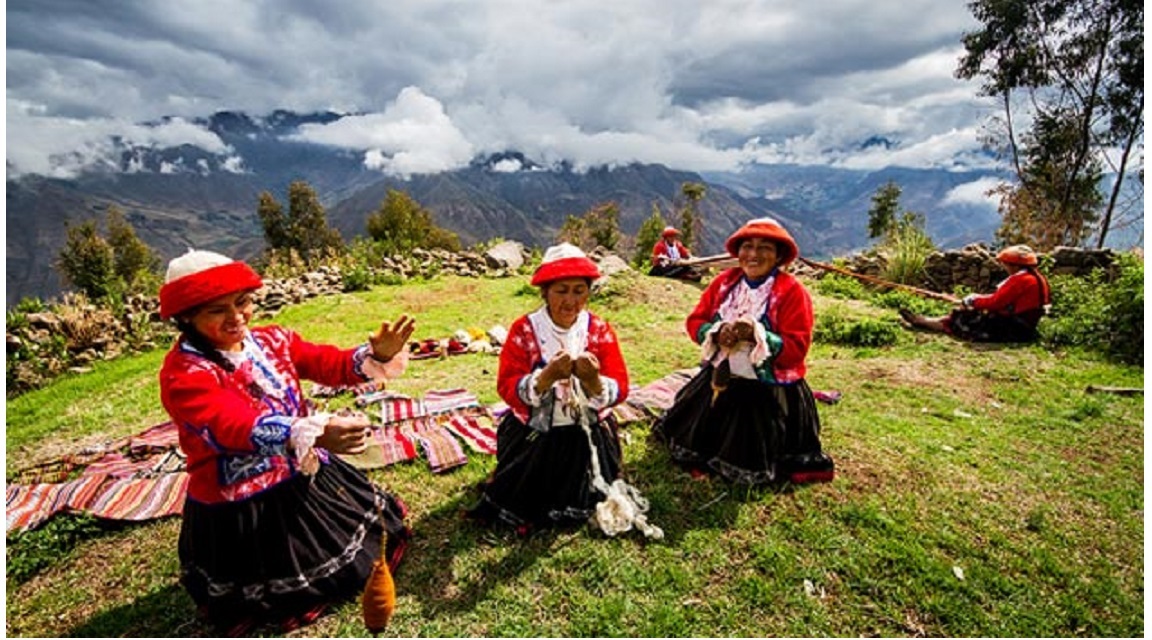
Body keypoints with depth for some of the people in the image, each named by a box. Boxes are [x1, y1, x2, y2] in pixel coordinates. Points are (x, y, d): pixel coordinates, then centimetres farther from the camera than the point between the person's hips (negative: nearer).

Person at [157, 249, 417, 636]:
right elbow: (237, 426, -37)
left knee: (379, 536, 19)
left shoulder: (271, 339, -2)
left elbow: (330, 364, -9)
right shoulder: (184, 374, -21)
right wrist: (315, 434, -54)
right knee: (296, 601, 9)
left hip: (307, 479, 6)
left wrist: (376, 355, -30)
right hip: (242, 509, -6)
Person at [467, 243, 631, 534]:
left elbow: (619, 390, -13)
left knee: (582, 505, 9)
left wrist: (593, 381, -35)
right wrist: (547, 376, -35)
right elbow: (507, 389, -18)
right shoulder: (523, 330, -11)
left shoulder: (600, 330, -7)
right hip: (533, 434, -1)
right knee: (523, 504, 8)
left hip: (588, 434, 2)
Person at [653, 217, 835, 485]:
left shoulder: (792, 291, -13)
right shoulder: (725, 281, 1)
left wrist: (757, 335, -30)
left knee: (752, 463, 3)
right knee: (696, 437, 17)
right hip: (720, 381, 5)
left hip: (769, 393, -5)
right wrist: (717, 333, -21)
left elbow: (796, 349, -17)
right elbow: (695, 321, 0)